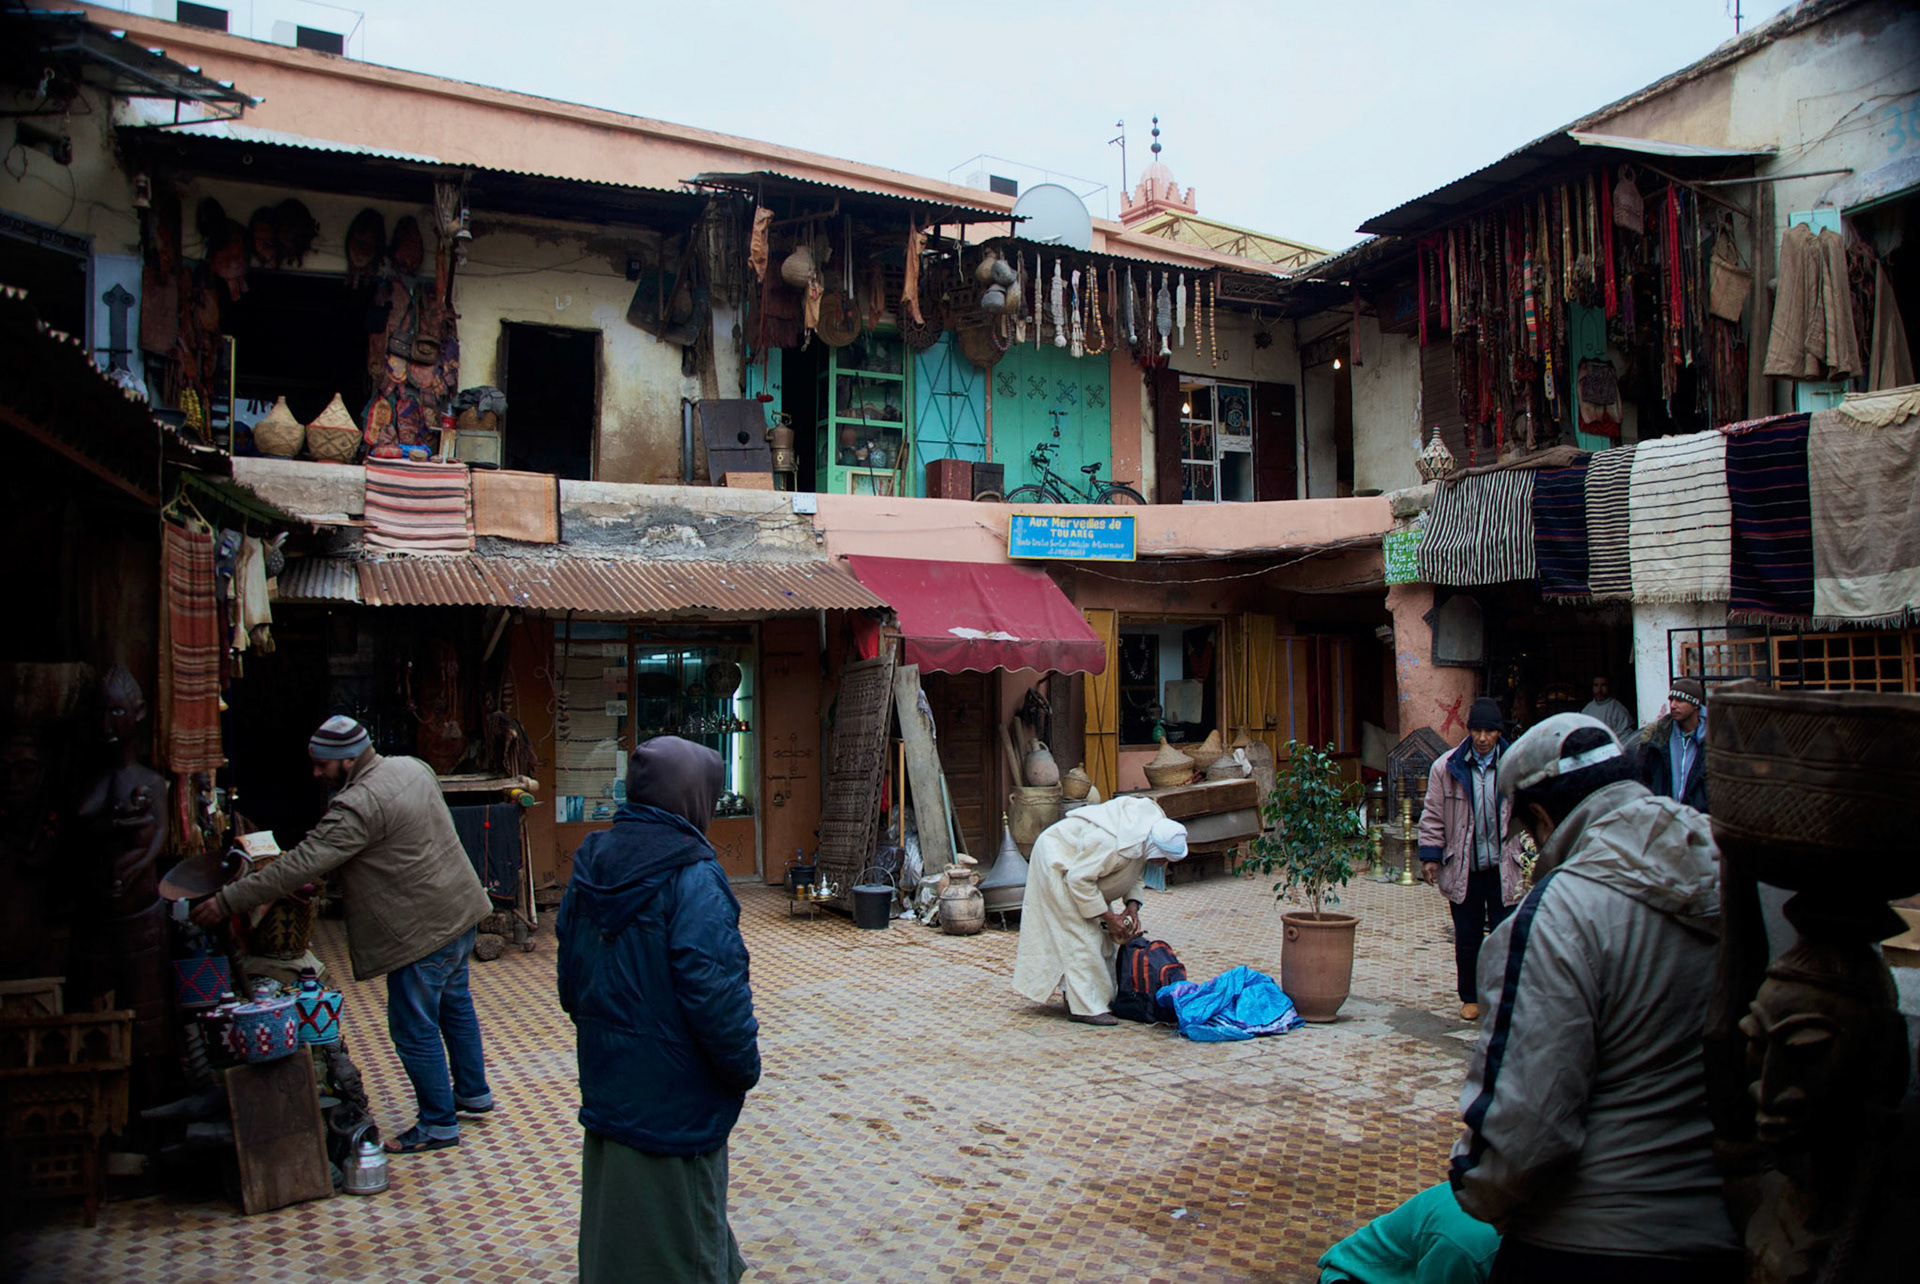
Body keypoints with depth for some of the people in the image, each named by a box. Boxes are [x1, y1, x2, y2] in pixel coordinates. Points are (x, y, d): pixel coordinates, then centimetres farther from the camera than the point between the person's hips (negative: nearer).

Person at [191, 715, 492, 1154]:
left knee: (414, 1028, 5)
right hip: (461, 909, 10)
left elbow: (301, 865, -24)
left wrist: (227, 901, -17)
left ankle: (439, 1124, 16)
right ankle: (473, 1092, 40)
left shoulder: (359, 805, -23)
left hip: (422, 930, -10)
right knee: (454, 1004, 25)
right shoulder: (411, 767, 5)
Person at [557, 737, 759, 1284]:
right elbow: (714, 995, -25)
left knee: (613, 1228, 23)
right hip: (675, 1097, -7)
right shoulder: (691, 878, -24)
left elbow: (570, 979, 10)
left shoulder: (590, 864, 1)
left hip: (606, 1089, 8)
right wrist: (744, 1068, -10)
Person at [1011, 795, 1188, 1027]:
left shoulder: (1156, 824, -12)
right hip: (1059, 865, -9)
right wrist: (1108, 917, -26)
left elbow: (1138, 871, 4)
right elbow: (1079, 879, -33)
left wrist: (1132, 904, -10)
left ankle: (1103, 996, 17)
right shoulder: (1112, 844, -40)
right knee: (1080, 935, -13)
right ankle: (1085, 1007, -9)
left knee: (1103, 934, 8)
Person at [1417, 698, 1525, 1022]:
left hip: (1502, 867, 0)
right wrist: (1430, 856, -1)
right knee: (1466, 939, 10)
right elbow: (1433, 815, 2)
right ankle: (1470, 997, 24)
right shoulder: (1446, 767, -2)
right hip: (1462, 869, 1)